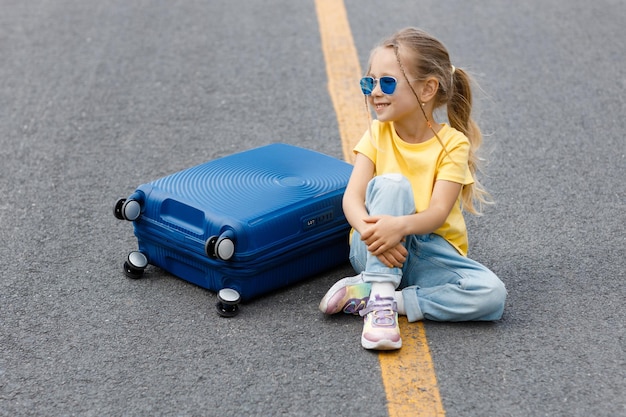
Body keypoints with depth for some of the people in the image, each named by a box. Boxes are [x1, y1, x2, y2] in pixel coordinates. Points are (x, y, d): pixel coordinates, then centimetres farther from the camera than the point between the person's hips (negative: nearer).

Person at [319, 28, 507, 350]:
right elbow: (352, 198, -11)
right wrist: (370, 230, -34)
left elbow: (438, 212, -18)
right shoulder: (377, 135, 1)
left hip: (429, 252, 1)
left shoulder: (452, 143, -6)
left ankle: (363, 293, -24)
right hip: (375, 251, 0)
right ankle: (379, 296, -32)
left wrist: (400, 225, -40)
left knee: (492, 294, -26)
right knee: (391, 183, -28)